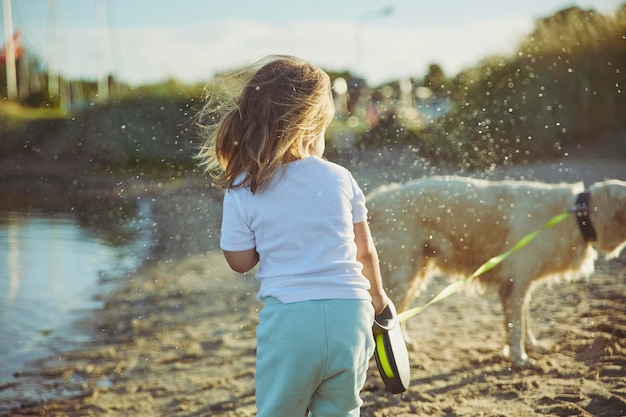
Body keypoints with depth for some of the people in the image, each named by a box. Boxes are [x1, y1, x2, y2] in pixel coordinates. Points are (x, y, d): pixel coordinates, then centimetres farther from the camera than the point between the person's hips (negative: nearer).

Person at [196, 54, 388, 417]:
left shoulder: (242, 193, -4)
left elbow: (240, 261, 4)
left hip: (288, 316, -2)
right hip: (348, 311, 2)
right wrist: (376, 293, 27)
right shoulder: (340, 178, 1)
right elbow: (365, 250, 10)